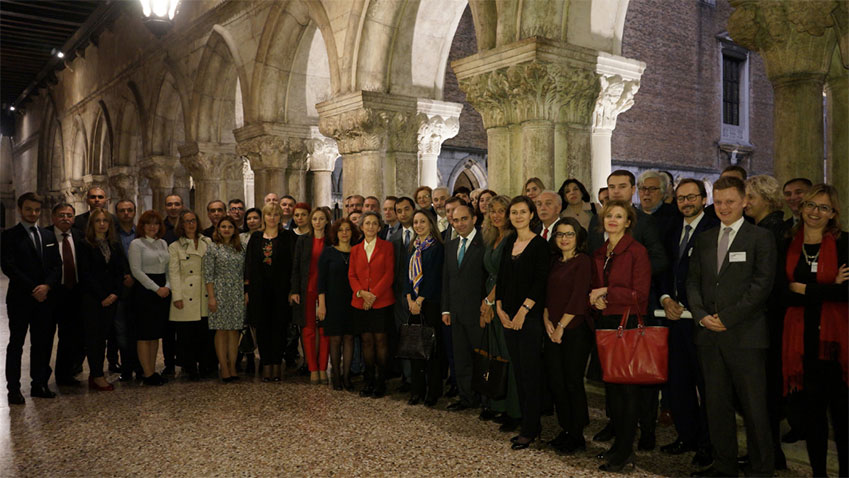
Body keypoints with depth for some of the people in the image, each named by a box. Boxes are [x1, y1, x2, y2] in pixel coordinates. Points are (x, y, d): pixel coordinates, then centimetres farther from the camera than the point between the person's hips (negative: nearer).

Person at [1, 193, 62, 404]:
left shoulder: (48, 235, 14)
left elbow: (57, 265, 9)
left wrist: (47, 286, -8)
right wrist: (33, 289, -14)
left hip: (45, 298, 4)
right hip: (20, 299, -4)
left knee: (42, 343, 7)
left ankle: (39, 384, 16)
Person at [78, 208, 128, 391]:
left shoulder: (115, 245, 11)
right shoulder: (85, 245, -3)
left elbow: (123, 270, 6)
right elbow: (86, 274, -8)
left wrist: (115, 293, -6)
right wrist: (102, 296, -10)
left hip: (111, 298, 4)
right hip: (92, 298, -4)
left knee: (102, 336, 7)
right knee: (93, 336, -1)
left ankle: (95, 375, 13)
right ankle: (97, 376, 3)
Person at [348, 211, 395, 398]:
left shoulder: (386, 247, 2)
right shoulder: (355, 250, 14)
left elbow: (389, 274, -4)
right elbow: (352, 275, 9)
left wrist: (373, 294, -12)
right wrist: (361, 292, -9)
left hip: (382, 300, -3)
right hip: (360, 302, 3)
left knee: (380, 339, -3)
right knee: (366, 340, 5)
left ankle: (381, 381, 5)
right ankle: (369, 381, 13)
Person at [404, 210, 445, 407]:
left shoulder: (436, 247, -5)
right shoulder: (414, 247, 15)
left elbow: (434, 277, -11)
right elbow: (408, 273, 12)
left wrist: (420, 300, -12)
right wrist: (410, 299, -1)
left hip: (430, 302, -6)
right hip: (413, 303, 6)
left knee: (431, 347, -3)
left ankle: (433, 392, 5)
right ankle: (417, 390, 14)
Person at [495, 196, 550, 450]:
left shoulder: (539, 244, -6)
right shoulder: (509, 243, 13)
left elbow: (540, 281, -13)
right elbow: (501, 278, 13)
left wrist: (523, 310, -16)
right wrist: (500, 309, 3)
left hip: (530, 315, -6)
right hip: (509, 316, 6)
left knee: (530, 372, -3)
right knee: (519, 371, 10)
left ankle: (530, 429, 5)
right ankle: (528, 424, 19)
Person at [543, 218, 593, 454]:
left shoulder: (583, 261, -7)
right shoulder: (555, 263, 14)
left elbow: (579, 297, -13)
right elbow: (547, 293, 13)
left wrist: (561, 325, -13)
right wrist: (547, 320, -2)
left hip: (575, 329, -6)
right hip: (553, 330, 7)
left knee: (573, 381, -1)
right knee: (555, 380, 7)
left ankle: (577, 436, 11)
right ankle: (566, 430, 22)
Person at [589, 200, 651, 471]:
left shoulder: (636, 251, -9)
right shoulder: (598, 254, 12)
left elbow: (640, 294, -13)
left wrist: (606, 292, -12)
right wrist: (596, 299, -2)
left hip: (629, 324, -7)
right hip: (605, 323, 7)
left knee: (628, 388, -1)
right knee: (610, 385, 13)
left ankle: (624, 451, 7)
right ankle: (618, 441, 25)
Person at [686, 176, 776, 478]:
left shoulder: (761, 238, 0)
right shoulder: (704, 239, 16)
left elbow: (762, 284, -8)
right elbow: (693, 280, 13)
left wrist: (727, 317, -12)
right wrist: (701, 315, -3)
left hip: (745, 335, -5)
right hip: (709, 335, 5)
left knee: (754, 407, 0)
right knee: (716, 405, 10)